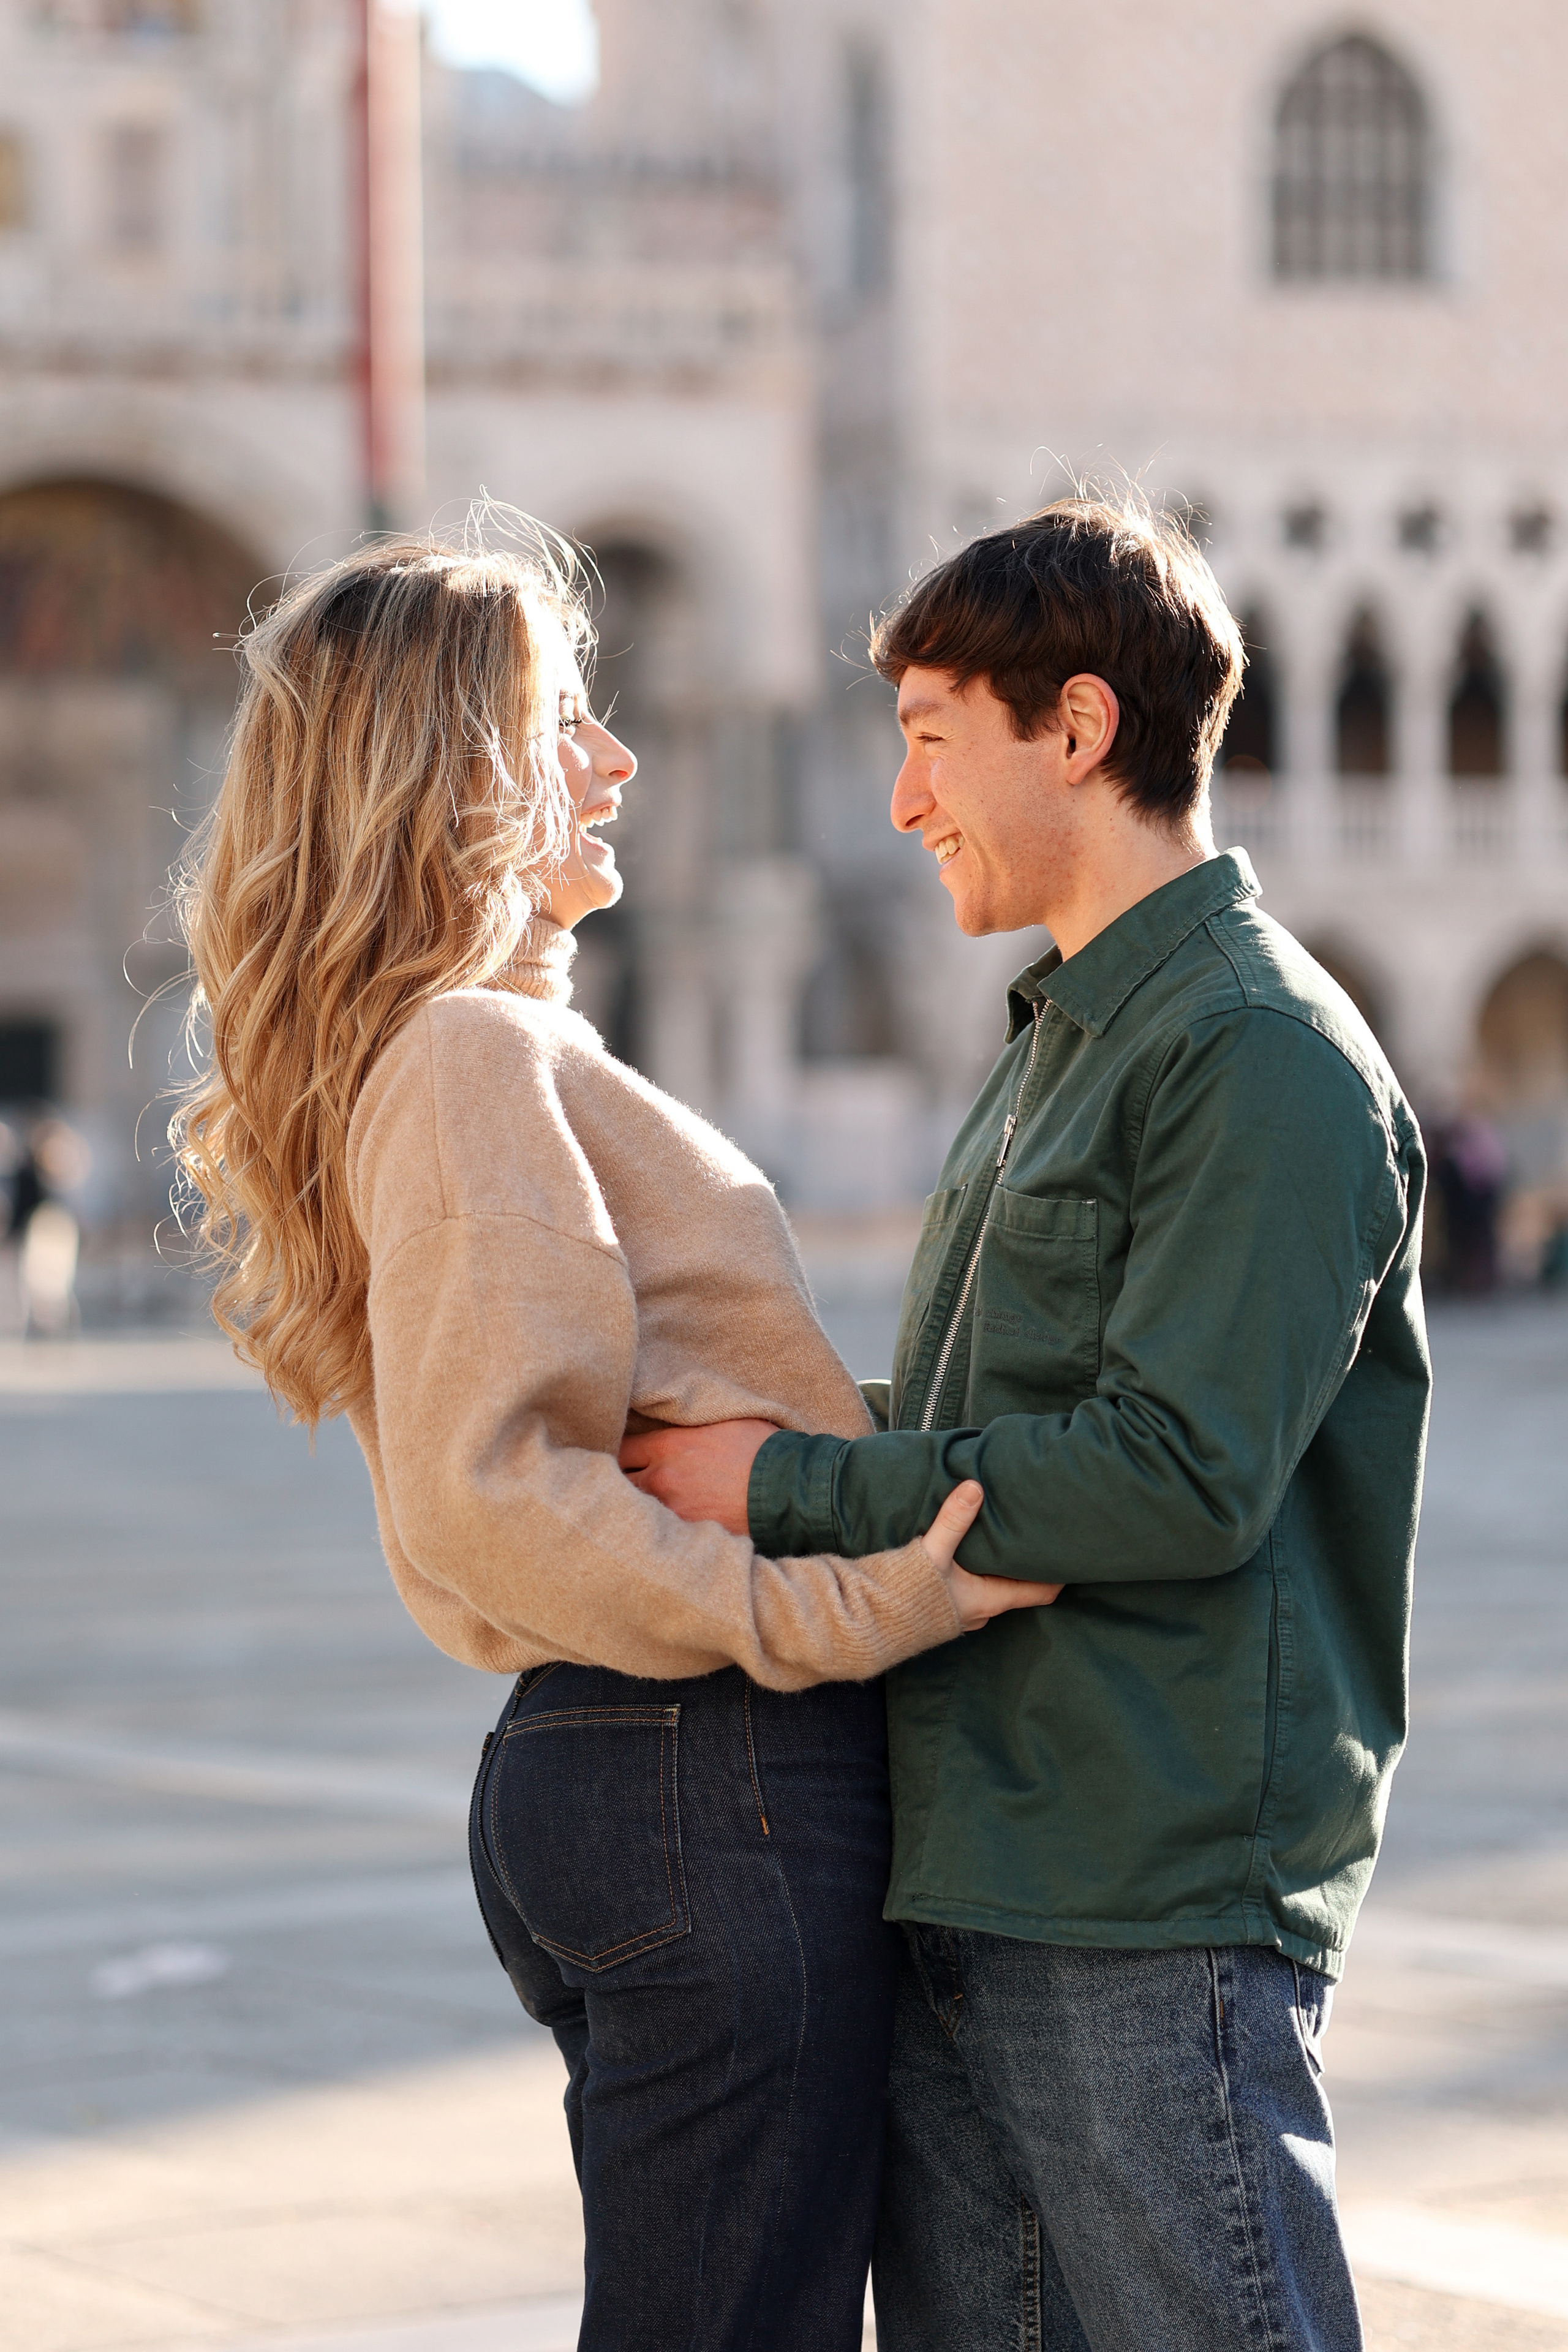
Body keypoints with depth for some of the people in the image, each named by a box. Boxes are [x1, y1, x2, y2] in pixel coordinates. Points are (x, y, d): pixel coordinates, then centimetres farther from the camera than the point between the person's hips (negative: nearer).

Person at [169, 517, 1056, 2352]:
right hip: (713, 1782, -10)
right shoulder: (476, 1060, -13)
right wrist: (853, 1611, -25)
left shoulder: (479, 1056, 19)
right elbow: (494, 1494, -23)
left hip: (584, 1774, 10)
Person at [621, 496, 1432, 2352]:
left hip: (1164, 1915, -9)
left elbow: (1182, 1477, -21)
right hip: (968, 1882, 9)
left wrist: (788, 1486, -15)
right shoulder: (1053, 1047, 19)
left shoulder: (1265, 1053, -12)